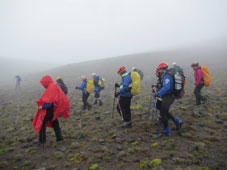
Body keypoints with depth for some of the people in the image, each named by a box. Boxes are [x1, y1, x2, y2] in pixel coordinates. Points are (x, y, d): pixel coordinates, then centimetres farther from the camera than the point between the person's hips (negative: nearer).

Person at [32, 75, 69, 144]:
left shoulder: (51, 87, -17)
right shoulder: (55, 86, 11)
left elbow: (50, 100, -26)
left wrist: (43, 106, -26)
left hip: (49, 109, -9)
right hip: (54, 109, 9)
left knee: (42, 123, 4)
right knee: (54, 123, 17)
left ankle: (42, 140, 11)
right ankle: (59, 137, 19)